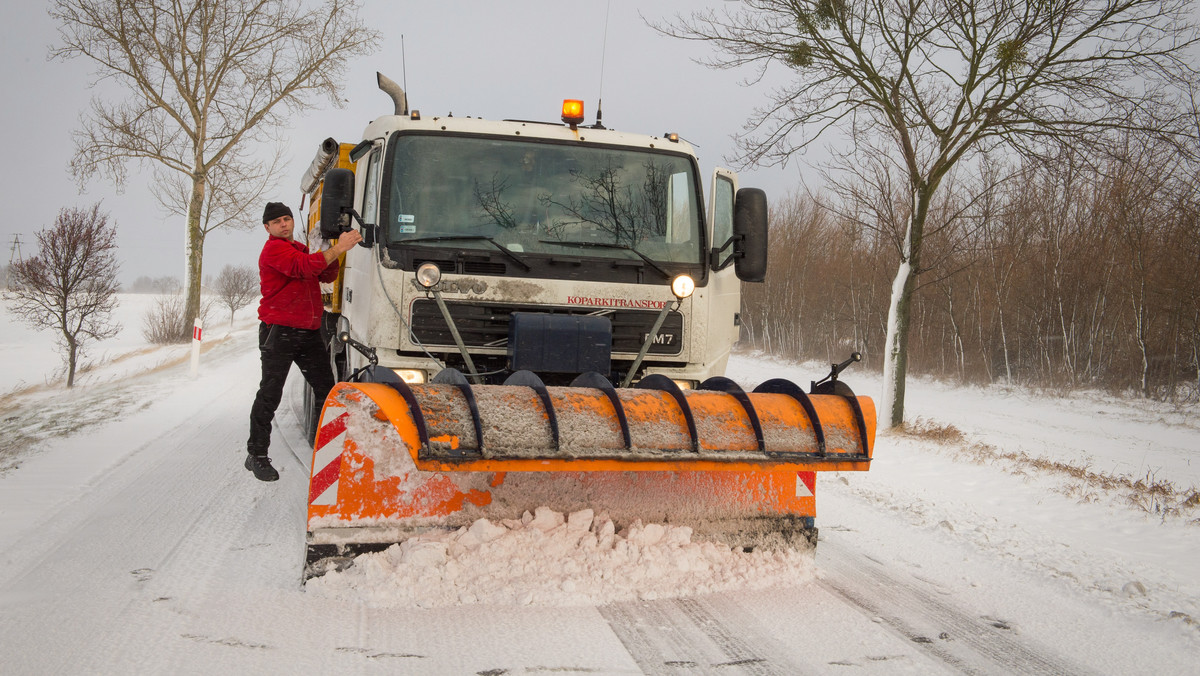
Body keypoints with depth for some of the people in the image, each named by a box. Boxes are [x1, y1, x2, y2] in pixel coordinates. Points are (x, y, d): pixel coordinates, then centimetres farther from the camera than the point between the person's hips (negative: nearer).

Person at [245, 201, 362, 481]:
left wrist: (335, 250, -2)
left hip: (309, 332, 8)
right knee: (270, 394, -5)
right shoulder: (273, 249, -6)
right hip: (279, 331, -8)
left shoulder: (301, 249, 22)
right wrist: (338, 249, -26)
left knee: (327, 390, 4)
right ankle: (256, 455, 3)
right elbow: (302, 267, -24)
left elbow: (327, 275, 16)